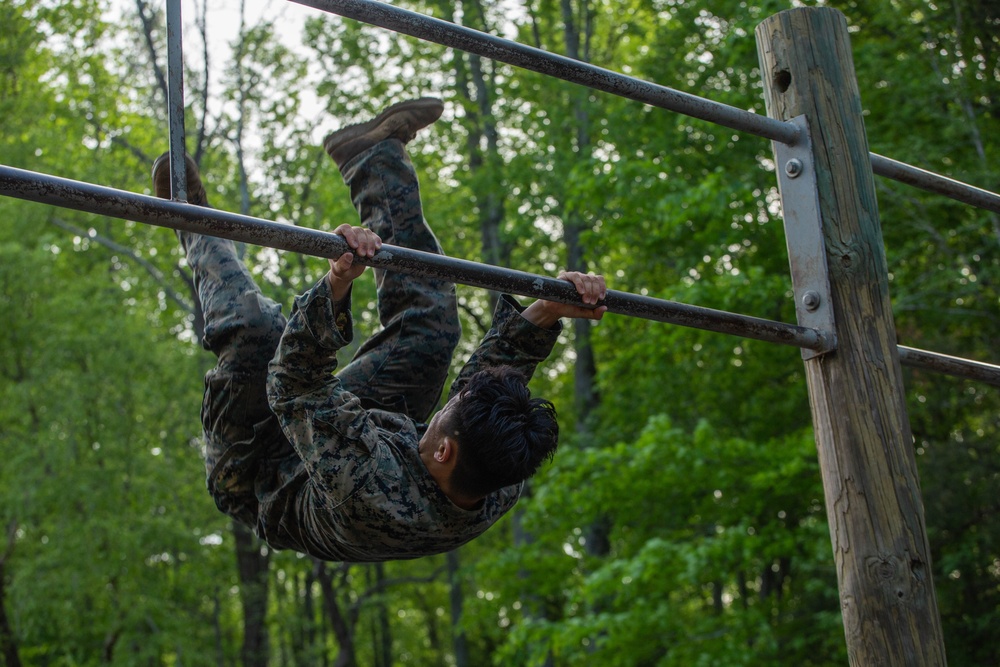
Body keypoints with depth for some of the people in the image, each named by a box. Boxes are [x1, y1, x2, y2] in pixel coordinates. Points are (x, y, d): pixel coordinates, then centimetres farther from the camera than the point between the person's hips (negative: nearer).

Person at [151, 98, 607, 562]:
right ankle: (376, 155, 15)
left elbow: (292, 386, -41)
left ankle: (198, 231, 13)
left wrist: (335, 285, -54)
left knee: (255, 333, -24)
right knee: (432, 325, -5)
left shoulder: (372, 494, -49)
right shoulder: (498, 493, -31)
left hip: (260, 483, -5)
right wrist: (546, 314, -31)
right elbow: (502, 364, -16)